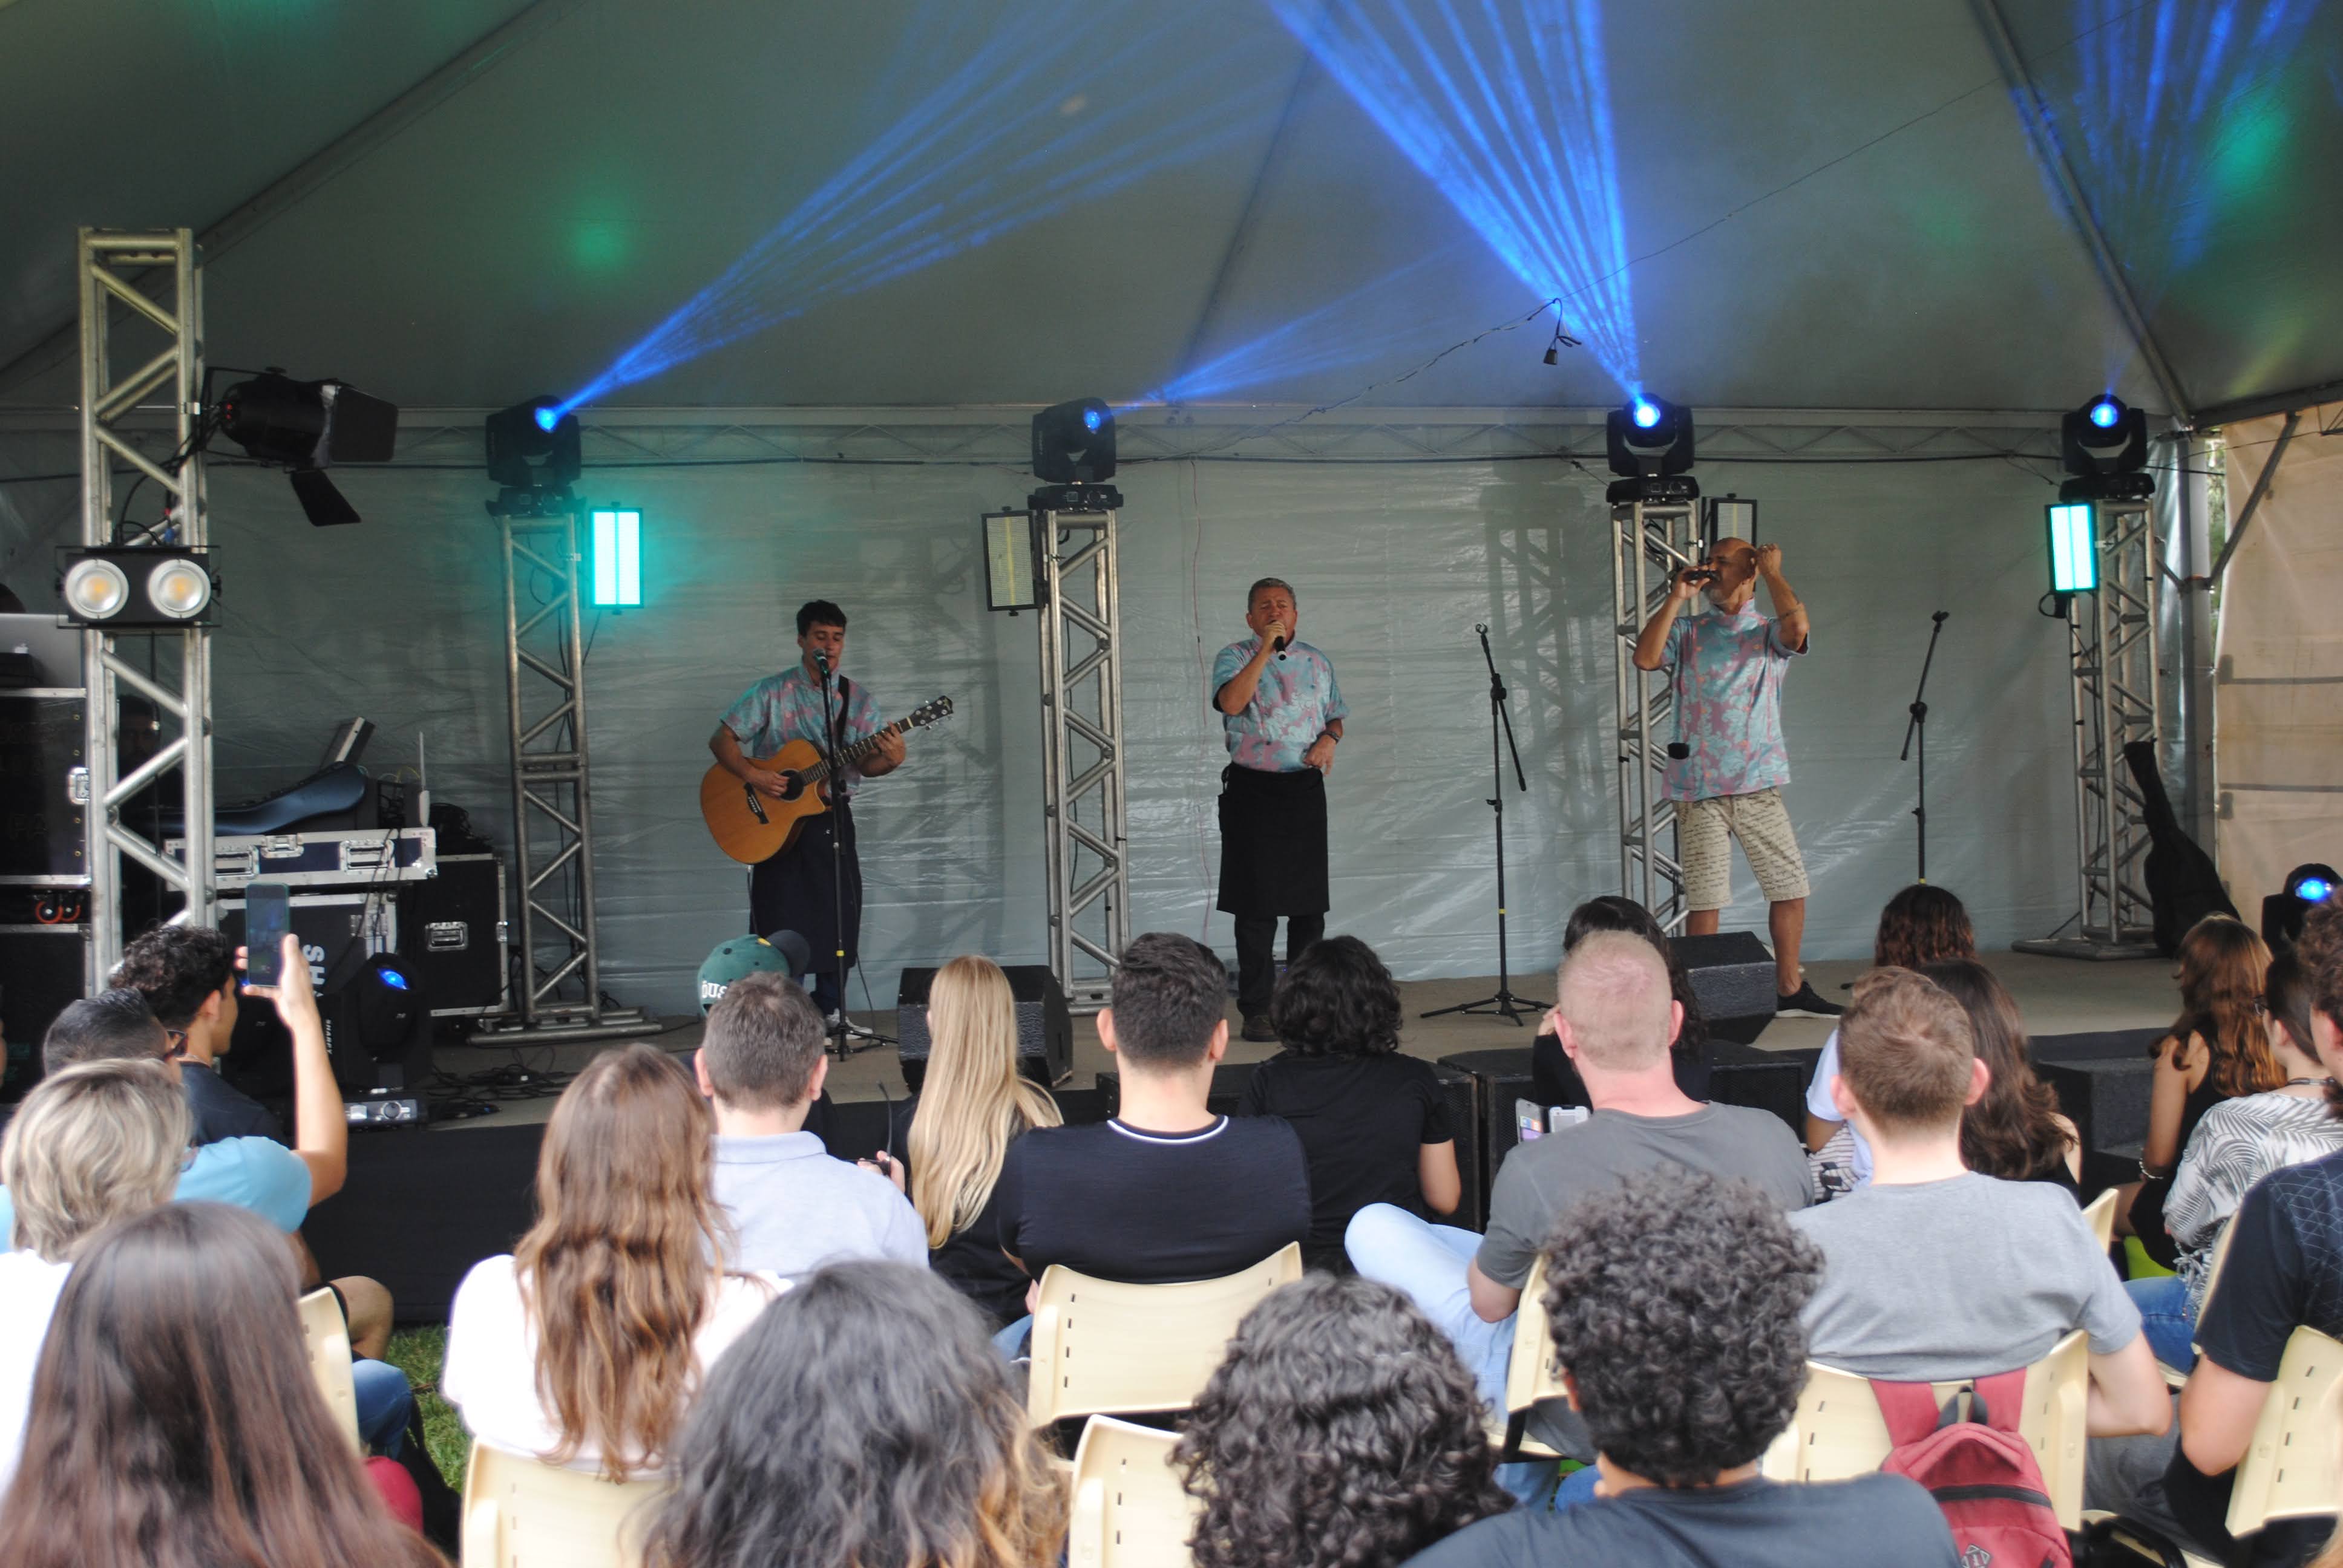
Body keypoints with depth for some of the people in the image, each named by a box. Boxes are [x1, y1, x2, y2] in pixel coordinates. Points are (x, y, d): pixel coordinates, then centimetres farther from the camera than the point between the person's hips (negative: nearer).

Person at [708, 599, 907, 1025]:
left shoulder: (859, 699, 5)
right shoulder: (773, 693, -2)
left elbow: (866, 765, -1)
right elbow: (721, 739, -3)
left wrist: (890, 759, -24)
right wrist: (752, 775, -19)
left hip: (832, 818, 2)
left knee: (838, 916, 3)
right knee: (781, 921, -1)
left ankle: (831, 1014, 17)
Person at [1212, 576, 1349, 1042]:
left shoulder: (1317, 662, 13)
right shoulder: (1235, 658, -1)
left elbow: (1335, 714, 22)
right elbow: (1232, 703, -21)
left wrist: (1330, 737, -1)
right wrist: (1265, 651, -22)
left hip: (1305, 788, 4)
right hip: (1252, 789, -4)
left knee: (1309, 899, 8)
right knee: (1256, 903, -2)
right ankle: (1256, 1010, 6)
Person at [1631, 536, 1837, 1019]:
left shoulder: (1768, 634, 8)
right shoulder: (1687, 632, 11)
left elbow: (1798, 626, -15)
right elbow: (1645, 657, -7)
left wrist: (1772, 571, -2)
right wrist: (1676, 598, -4)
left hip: (1758, 784, 1)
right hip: (1698, 787, -1)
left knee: (1790, 888, 4)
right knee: (1705, 900, -1)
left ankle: (1790, 989, 17)